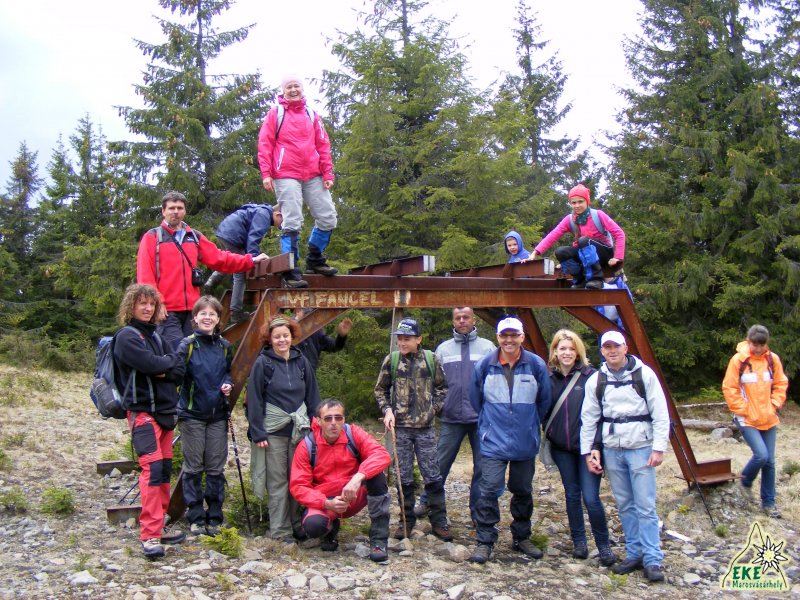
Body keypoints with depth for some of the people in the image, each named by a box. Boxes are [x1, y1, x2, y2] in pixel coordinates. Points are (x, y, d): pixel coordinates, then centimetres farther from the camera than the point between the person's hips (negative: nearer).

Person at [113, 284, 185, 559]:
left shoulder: (154, 335, 16)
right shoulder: (127, 337, -5)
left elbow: (178, 369, 8)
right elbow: (149, 363, -21)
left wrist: (163, 370, -12)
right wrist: (169, 362, -2)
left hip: (164, 410, 8)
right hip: (142, 411, -8)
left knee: (165, 469, 10)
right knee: (152, 467, -16)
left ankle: (159, 526, 19)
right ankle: (149, 535, -15)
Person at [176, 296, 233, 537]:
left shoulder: (225, 346, 7)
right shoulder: (187, 345, -6)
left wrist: (228, 384, 1)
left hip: (218, 415, 3)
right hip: (192, 413, -3)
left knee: (216, 468, 7)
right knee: (194, 468, 4)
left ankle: (214, 517, 16)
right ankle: (196, 517, 13)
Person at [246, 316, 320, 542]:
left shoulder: (301, 362, 7)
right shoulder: (263, 363, -4)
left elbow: (312, 396, 10)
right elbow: (254, 399, -5)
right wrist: (258, 432, -10)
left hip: (300, 430, 3)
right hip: (273, 431, -3)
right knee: (278, 483, 4)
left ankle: (298, 524, 22)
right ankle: (280, 530, 13)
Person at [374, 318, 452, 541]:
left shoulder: (431, 359, -1)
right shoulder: (391, 360, 0)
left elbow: (441, 387, 12)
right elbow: (380, 389, 11)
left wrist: (435, 407, -1)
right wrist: (386, 410, -3)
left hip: (425, 427, 0)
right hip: (400, 427, 1)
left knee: (432, 475, 2)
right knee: (403, 477, 7)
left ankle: (439, 521, 13)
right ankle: (407, 521, 19)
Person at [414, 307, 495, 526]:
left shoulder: (487, 347, 2)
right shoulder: (443, 349, 7)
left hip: (481, 417, -1)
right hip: (451, 418, 1)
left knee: (482, 466, 6)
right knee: (440, 463, 8)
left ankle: (478, 511, 19)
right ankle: (426, 502, 24)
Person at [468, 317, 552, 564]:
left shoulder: (536, 365, -5)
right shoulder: (484, 365, -4)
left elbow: (544, 402, 9)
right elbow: (476, 399, 11)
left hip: (525, 443, 1)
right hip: (493, 442, -1)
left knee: (523, 491, 13)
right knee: (489, 491, -6)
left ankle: (521, 538, 28)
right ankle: (485, 542, 4)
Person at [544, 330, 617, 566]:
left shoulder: (590, 376, -7)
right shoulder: (549, 378, 3)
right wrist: (547, 435, 9)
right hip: (562, 448, 4)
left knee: (591, 497, -6)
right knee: (572, 495, 12)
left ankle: (604, 545, 11)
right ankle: (579, 542, 26)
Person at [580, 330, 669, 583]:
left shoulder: (644, 374, -4)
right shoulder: (596, 380, 5)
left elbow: (660, 414, -4)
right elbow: (589, 418, 9)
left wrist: (658, 448, -9)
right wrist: (588, 452, 7)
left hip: (640, 448, -4)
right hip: (611, 450, 4)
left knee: (645, 506, -4)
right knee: (625, 505, 9)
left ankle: (653, 560, 2)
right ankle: (635, 554, 18)